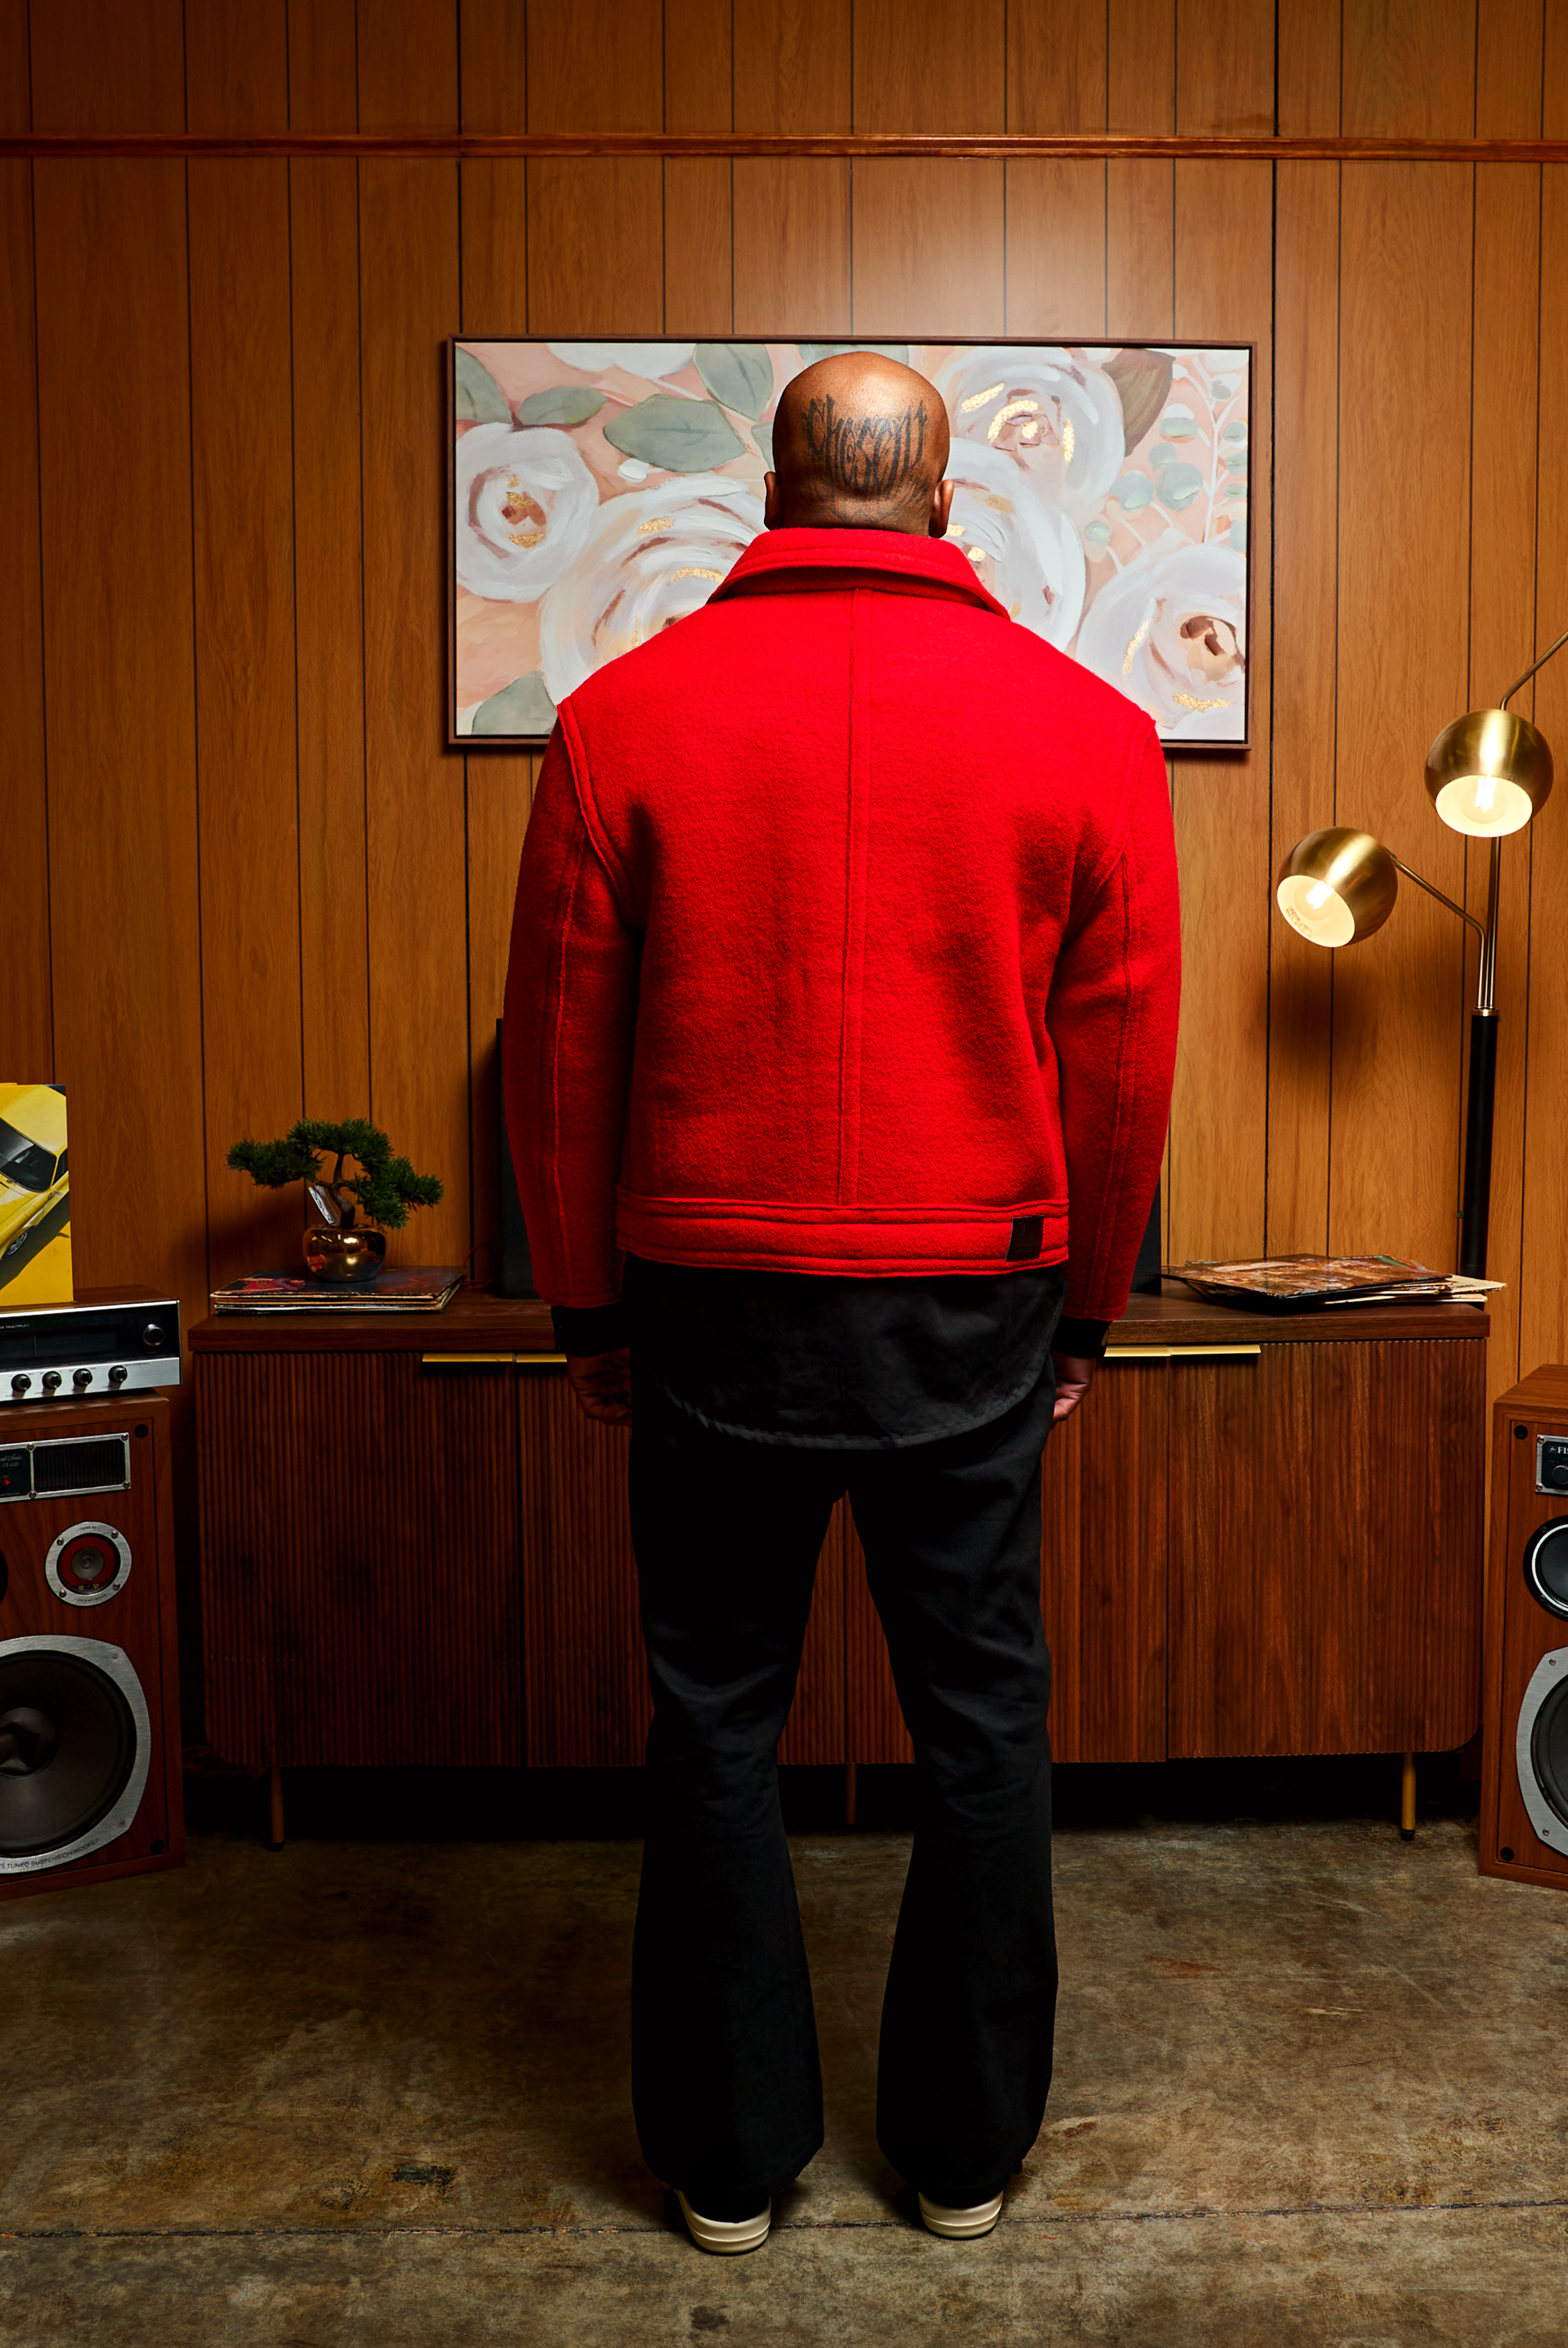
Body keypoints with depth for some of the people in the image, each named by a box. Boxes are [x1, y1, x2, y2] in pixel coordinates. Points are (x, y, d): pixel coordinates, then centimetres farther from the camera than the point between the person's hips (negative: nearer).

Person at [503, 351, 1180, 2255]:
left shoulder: (622, 717, -3)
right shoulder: (1084, 727, -2)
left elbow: (559, 1051, 0)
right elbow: (1124, 1061, 2)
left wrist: (588, 1308, 12)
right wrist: (1085, 1309, 14)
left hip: (712, 1307, 0)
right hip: (973, 1309, 1)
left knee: (716, 1725, 14)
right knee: (980, 1724, 14)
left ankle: (728, 2159, 29)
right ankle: (966, 2149, 30)